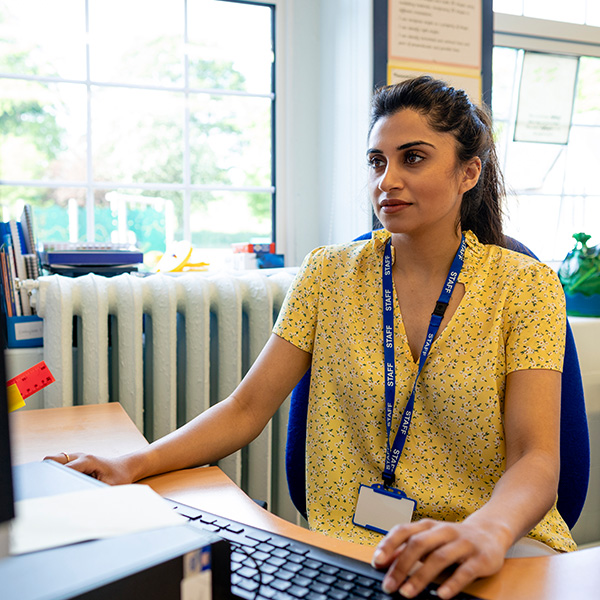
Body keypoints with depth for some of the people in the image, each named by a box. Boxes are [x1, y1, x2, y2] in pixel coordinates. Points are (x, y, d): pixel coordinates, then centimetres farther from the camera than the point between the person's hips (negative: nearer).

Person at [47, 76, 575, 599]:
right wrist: (135, 465, -13)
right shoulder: (329, 275, 7)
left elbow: (536, 458, -10)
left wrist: (486, 530, -33)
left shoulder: (526, 286, 0)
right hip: (351, 547, 2)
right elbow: (247, 409, 4)